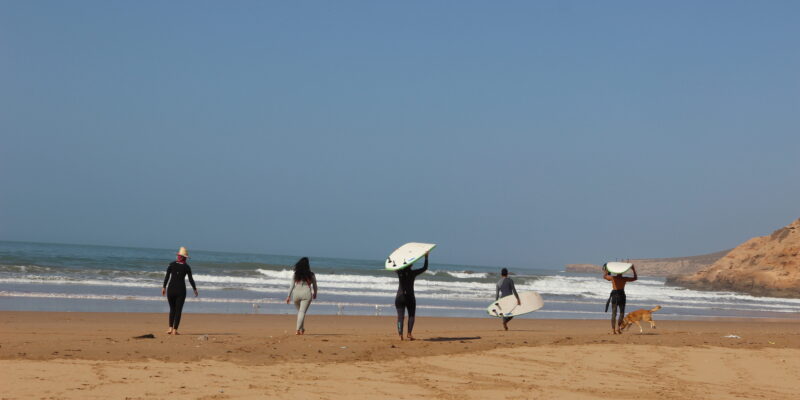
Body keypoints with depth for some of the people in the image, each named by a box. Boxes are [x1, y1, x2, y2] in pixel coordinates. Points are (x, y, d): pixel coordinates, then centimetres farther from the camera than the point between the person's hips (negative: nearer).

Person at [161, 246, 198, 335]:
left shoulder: (172, 264, 0)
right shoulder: (186, 267, -3)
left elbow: (167, 277, -2)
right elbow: (190, 279, 0)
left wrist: (164, 287, 5)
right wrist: (195, 289, 13)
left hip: (171, 289, 2)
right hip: (181, 290, -2)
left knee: (172, 309, 16)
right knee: (178, 310, 5)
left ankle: (170, 328, 4)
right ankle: (175, 330, -1)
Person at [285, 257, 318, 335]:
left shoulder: (295, 274, 5)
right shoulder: (311, 275, 2)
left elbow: (292, 286, 3)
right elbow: (314, 286, 11)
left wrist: (288, 296, 6)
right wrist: (315, 294, 29)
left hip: (296, 293, 2)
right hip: (306, 293, -2)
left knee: (300, 311, 20)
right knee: (302, 312, -6)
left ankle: (302, 329, 23)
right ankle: (298, 329, -16)